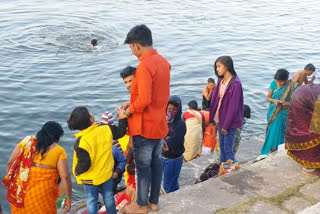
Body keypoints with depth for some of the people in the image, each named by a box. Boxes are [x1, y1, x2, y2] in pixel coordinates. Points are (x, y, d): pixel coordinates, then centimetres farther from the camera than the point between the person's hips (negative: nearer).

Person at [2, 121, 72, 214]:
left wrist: (10, 183, 16)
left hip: (20, 192, 4)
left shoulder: (27, 142, 6)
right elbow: (65, 176, -8)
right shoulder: (58, 150, -4)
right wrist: (68, 198, 0)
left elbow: (10, 163, 5)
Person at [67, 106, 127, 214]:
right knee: (108, 196, 23)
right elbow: (120, 132, 2)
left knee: (91, 200, 15)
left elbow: (84, 164, -24)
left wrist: (77, 171, -4)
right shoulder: (106, 130, -18)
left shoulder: (81, 142, -28)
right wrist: (122, 119, 17)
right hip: (106, 173, 4)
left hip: (90, 179, -4)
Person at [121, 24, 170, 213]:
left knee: (143, 166, 6)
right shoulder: (164, 62, 5)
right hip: (160, 123, 9)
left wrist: (130, 110, -10)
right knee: (156, 162, 17)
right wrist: (132, 103, 11)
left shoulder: (144, 66, -24)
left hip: (144, 126, -8)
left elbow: (144, 100, -29)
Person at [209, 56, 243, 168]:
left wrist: (226, 125, -16)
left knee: (228, 149, 1)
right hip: (220, 119, 8)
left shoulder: (235, 84, -19)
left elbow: (233, 107, -19)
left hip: (229, 122, -8)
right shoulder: (221, 81, 5)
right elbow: (215, 100, 9)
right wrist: (212, 118, 8)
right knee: (221, 146, 17)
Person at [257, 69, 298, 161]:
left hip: (284, 114, -3)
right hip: (273, 113, 3)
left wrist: (288, 103, -27)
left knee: (278, 133, -1)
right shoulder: (274, 83, -3)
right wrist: (274, 100, -21)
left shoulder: (293, 86, -11)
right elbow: (268, 98, 2)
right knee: (272, 132, 6)